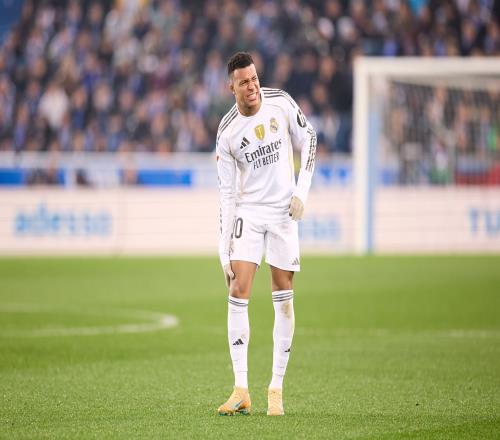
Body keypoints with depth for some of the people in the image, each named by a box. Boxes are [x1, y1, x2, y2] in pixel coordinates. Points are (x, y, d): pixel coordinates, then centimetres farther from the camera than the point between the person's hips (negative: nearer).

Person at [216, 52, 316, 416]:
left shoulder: (281, 103, -6)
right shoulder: (227, 133, -7)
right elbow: (227, 192, -3)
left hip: (284, 211, 1)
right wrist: (225, 249, -6)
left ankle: (277, 389, 5)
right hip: (248, 212, 0)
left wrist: (302, 190, -5)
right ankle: (241, 391, -9)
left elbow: (307, 140, 7)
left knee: (284, 299, -1)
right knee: (238, 294, -11)